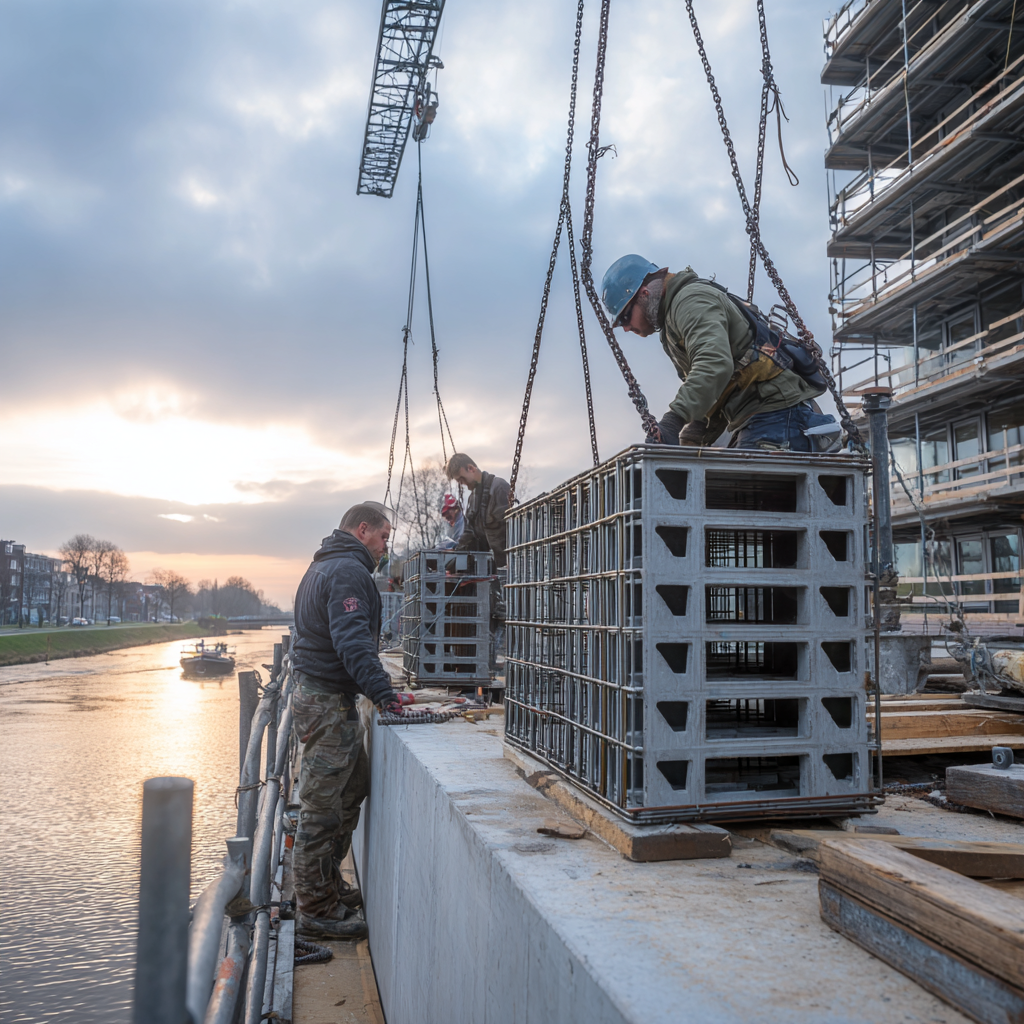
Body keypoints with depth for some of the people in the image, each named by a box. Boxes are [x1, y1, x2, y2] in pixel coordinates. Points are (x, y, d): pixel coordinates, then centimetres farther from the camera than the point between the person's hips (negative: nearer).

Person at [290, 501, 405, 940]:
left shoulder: (324, 566, 20)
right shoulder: (349, 571, -16)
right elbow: (353, 640, -27)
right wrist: (381, 691, -32)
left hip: (321, 698, 11)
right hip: (329, 703, -11)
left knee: (352, 789, 18)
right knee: (322, 807, -3)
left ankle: (328, 885, 29)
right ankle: (315, 910, 6)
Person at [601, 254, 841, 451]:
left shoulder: (691, 300, -7)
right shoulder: (672, 314, 26)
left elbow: (715, 364, -28)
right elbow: (712, 399, 26)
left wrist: (673, 421, -38)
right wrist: (689, 445, 12)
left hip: (778, 416, -10)